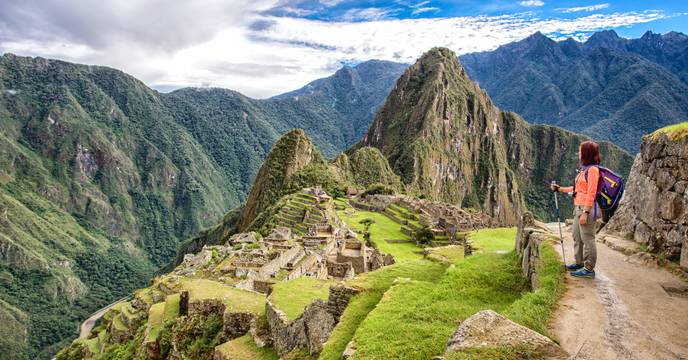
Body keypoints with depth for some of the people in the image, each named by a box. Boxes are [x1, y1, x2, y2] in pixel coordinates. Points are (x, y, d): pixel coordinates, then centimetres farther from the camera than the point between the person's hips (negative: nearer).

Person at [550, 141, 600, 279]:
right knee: (577, 237, 16)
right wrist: (559, 189, 25)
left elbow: (591, 193, -17)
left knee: (587, 239, -4)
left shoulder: (593, 169, -13)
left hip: (586, 208, -9)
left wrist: (585, 212, -20)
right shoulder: (583, 169, 14)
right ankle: (580, 263, 27)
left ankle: (589, 269, 3)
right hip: (578, 207, 10)